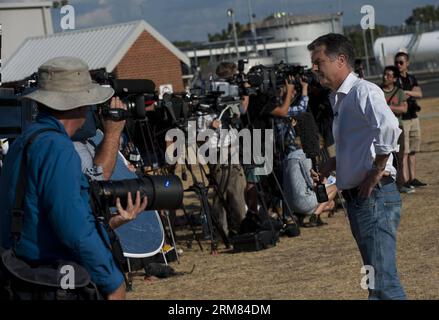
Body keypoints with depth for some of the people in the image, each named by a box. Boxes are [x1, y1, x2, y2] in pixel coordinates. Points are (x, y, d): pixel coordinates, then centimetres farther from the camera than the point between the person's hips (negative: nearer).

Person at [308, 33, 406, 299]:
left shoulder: (363, 91, -13)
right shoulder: (338, 99, 17)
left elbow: (388, 126, -32)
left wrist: (376, 173, -23)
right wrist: (330, 166, 12)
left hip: (375, 196, -10)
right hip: (357, 198, 10)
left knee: (383, 280, -14)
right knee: (375, 277, 14)